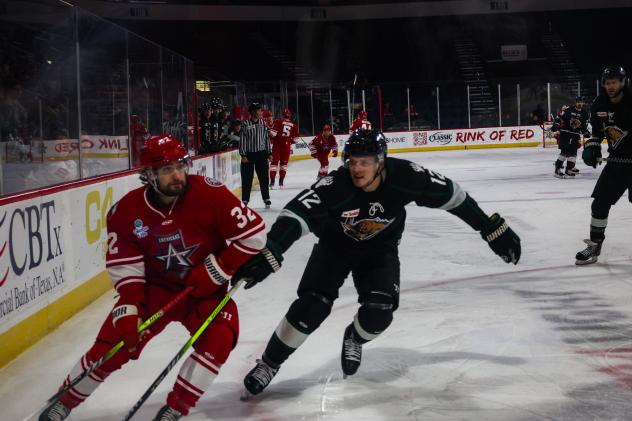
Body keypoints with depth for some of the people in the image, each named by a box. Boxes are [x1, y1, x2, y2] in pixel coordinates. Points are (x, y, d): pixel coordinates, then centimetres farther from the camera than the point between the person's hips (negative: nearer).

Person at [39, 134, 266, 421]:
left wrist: (217, 269, -20)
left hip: (204, 289, -1)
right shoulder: (126, 211, -14)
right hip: (154, 287, 1)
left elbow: (253, 234, -18)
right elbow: (125, 267, -8)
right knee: (112, 344, -6)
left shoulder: (210, 194, -22)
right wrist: (128, 309, -19)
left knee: (218, 339, -26)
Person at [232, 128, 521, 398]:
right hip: (335, 245, -1)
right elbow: (296, 214, -45)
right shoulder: (334, 186, -34)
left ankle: (354, 339, 22)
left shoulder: (405, 176, -28)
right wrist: (269, 254, -61)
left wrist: (493, 229, -13)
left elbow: (452, 196, -17)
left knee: (378, 314, -16)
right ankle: (268, 365, 6)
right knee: (311, 308, -15)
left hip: (380, 248, 2)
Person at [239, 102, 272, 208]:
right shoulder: (245, 124, -8)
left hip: (261, 154, 3)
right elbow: (242, 140, -8)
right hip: (248, 154, -3)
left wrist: (269, 152, 8)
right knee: (247, 178, 2)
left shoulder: (263, 123, 4)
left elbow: (267, 138, 10)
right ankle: (245, 200, 12)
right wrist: (243, 155, -11)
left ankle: (266, 199, 18)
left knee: (264, 177, 7)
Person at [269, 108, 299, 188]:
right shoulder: (294, 125, 6)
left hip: (277, 145, -2)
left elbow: (272, 132, -10)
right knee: (284, 163, 14)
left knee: (274, 162, 3)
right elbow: (295, 138, 11)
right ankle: (281, 181, 12)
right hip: (287, 146, 2)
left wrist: (271, 139, 9)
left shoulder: (278, 121, -2)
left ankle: (272, 181, -3)